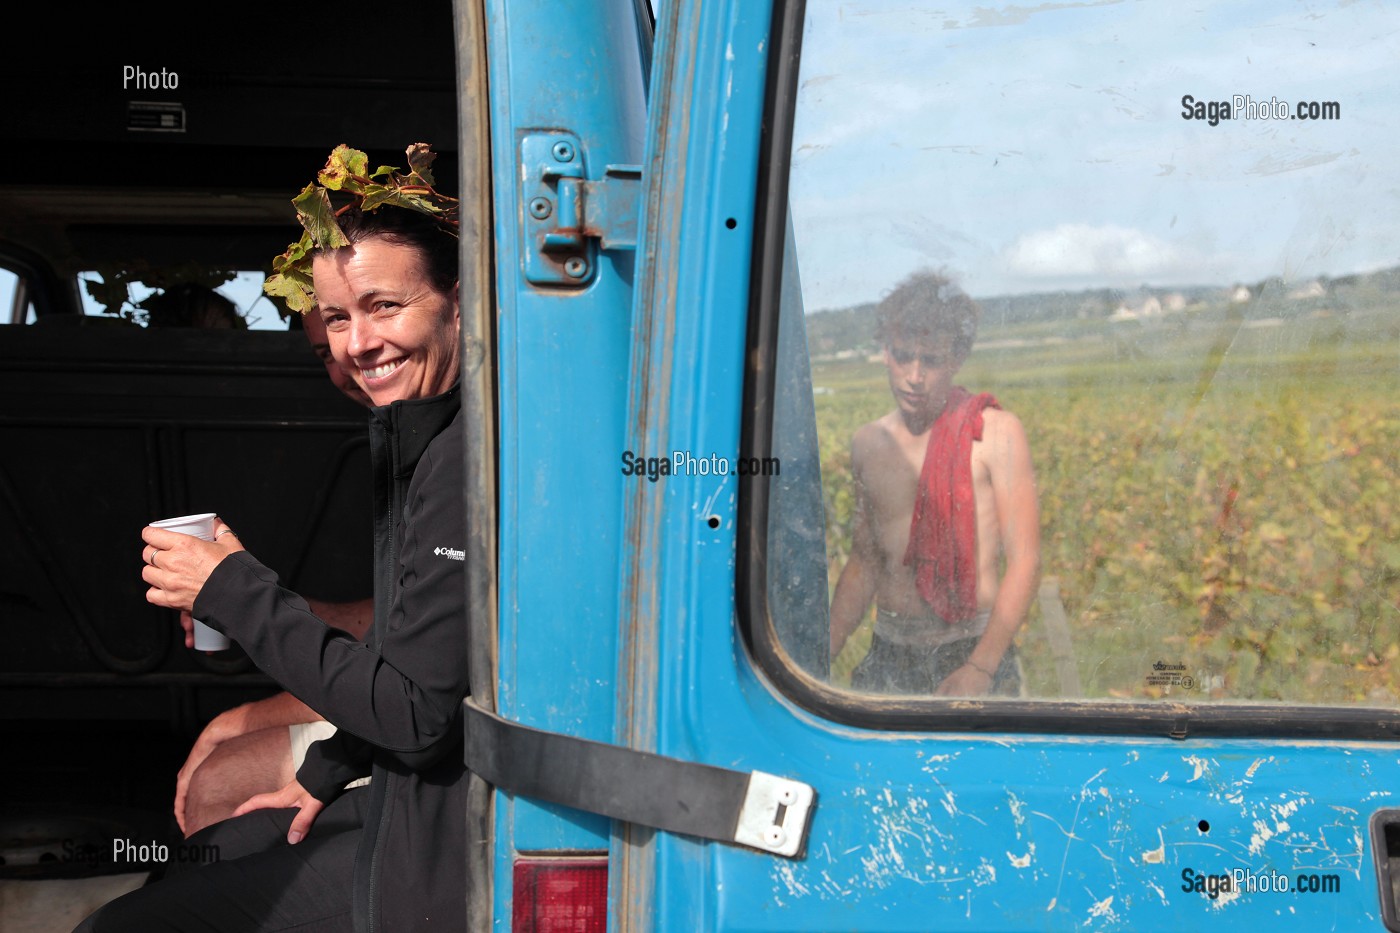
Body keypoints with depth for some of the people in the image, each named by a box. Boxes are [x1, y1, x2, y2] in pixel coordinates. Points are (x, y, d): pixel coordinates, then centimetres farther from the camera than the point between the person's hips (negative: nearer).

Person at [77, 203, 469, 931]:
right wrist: (326, 775, 19)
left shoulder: (467, 465, -24)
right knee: (176, 868, 25)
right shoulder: (418, 441, 9)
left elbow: (416, 711, -25)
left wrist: (233, 592, -17)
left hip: (439, 850, -10)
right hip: (401, 796, 10)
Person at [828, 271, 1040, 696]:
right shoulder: (867, 443, 9)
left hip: (973, 653, -3)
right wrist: (823, 653, 5)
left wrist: (980, 669, -15)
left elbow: (1024, 562, -7)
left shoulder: (995, 433, -5)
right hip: (888, 659, 3)